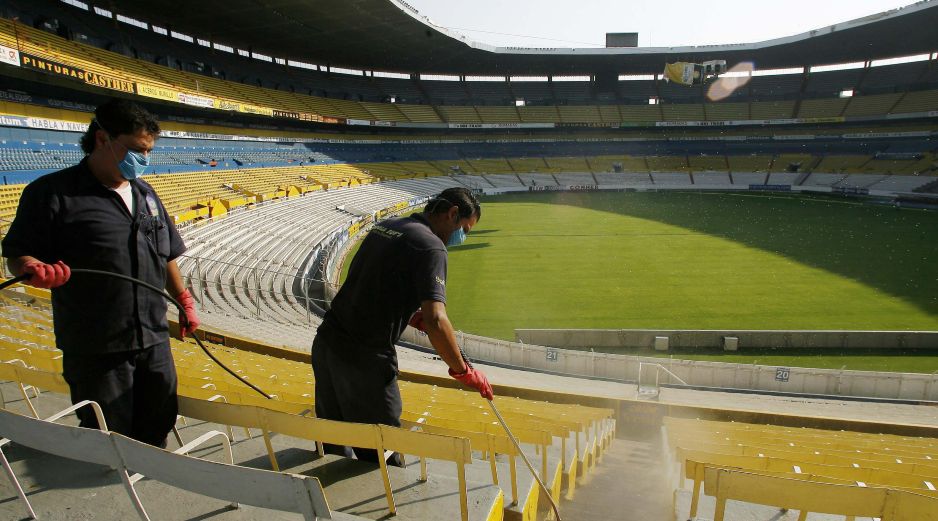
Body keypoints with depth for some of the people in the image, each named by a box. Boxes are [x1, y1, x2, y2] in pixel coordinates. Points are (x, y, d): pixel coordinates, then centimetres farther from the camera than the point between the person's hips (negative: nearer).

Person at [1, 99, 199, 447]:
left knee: (157, 431, 17)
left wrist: (184, 301, 13)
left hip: (155, 340, 6)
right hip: (96, 350, -6)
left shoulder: (145, 194, 11)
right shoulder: (53, 192, -9)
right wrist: (37, 270, -29)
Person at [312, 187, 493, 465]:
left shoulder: (385, 226, 13)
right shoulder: (430, 246, -13)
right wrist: (463, 371, -13)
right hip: (365, 358, -8)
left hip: (326, 341, 8)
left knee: (332, 447, 22)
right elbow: (435, 321, -24)